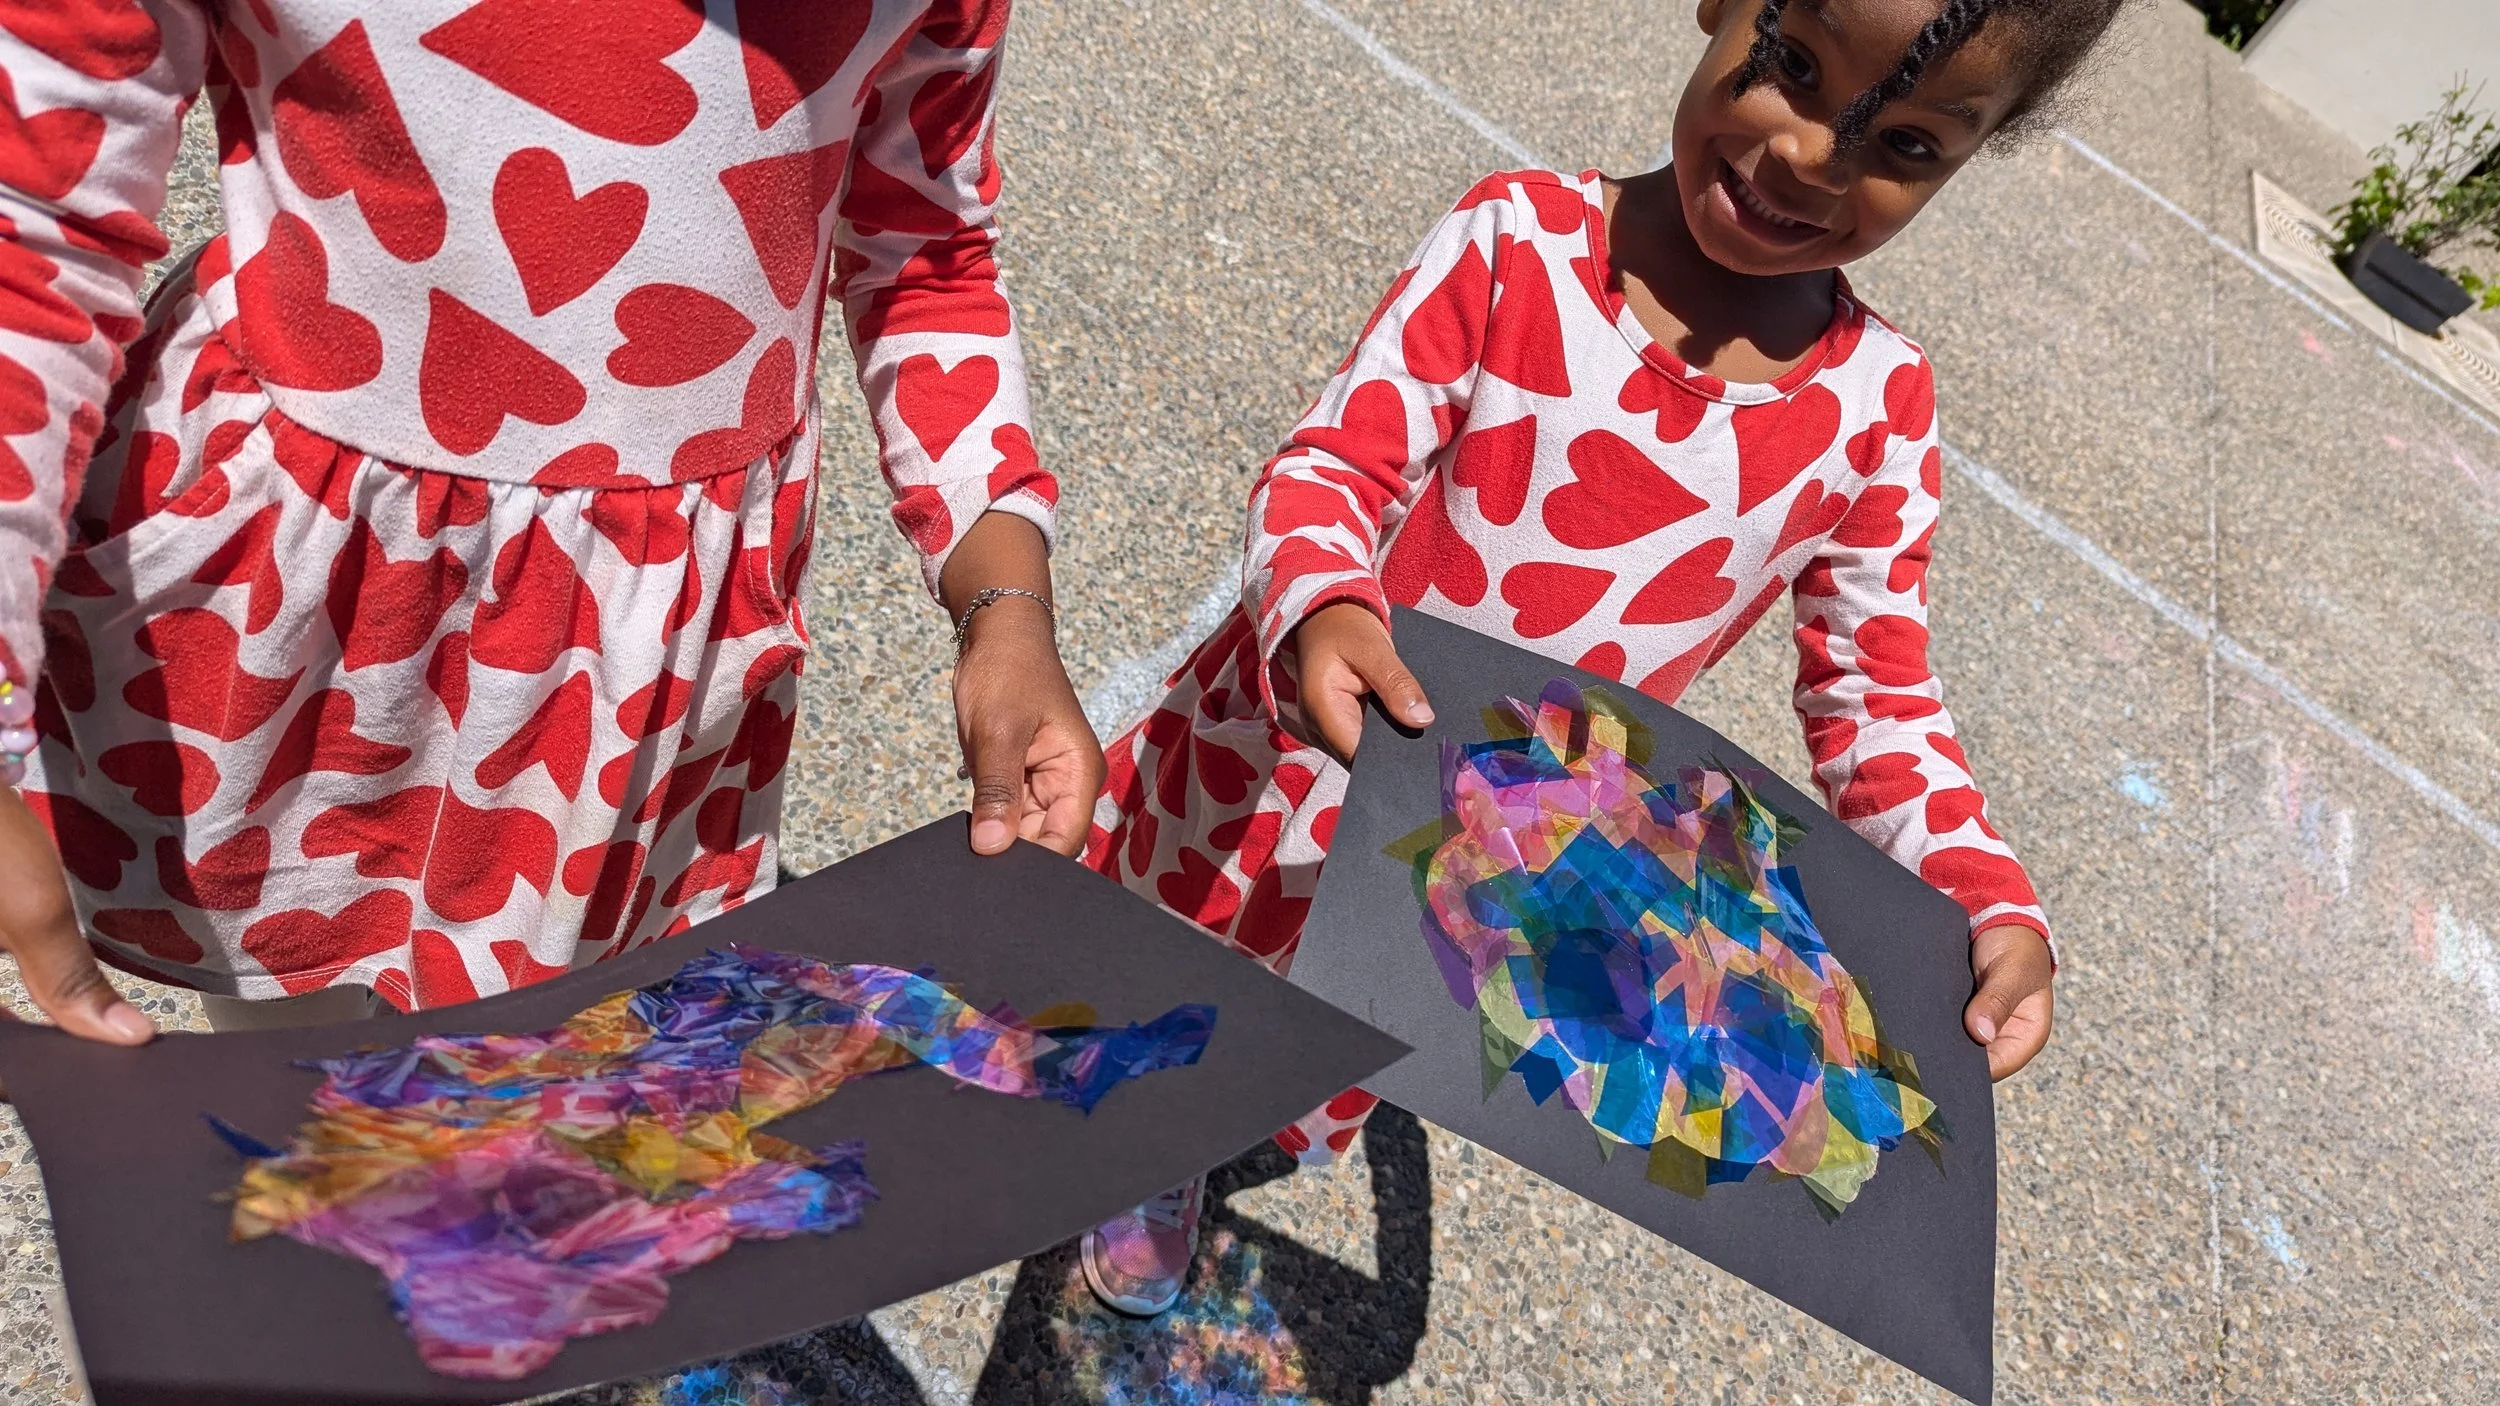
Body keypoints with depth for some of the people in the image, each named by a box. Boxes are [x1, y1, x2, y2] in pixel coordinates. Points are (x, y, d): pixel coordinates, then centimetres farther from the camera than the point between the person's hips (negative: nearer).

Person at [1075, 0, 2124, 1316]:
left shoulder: (1876, 407, -10)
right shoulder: (1518, 239, -18)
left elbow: (1876, 692, -2)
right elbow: (1333, 464, -18)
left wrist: (1992, 908, -15)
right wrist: (1317, 606, -40)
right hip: (1283, 753, -2)